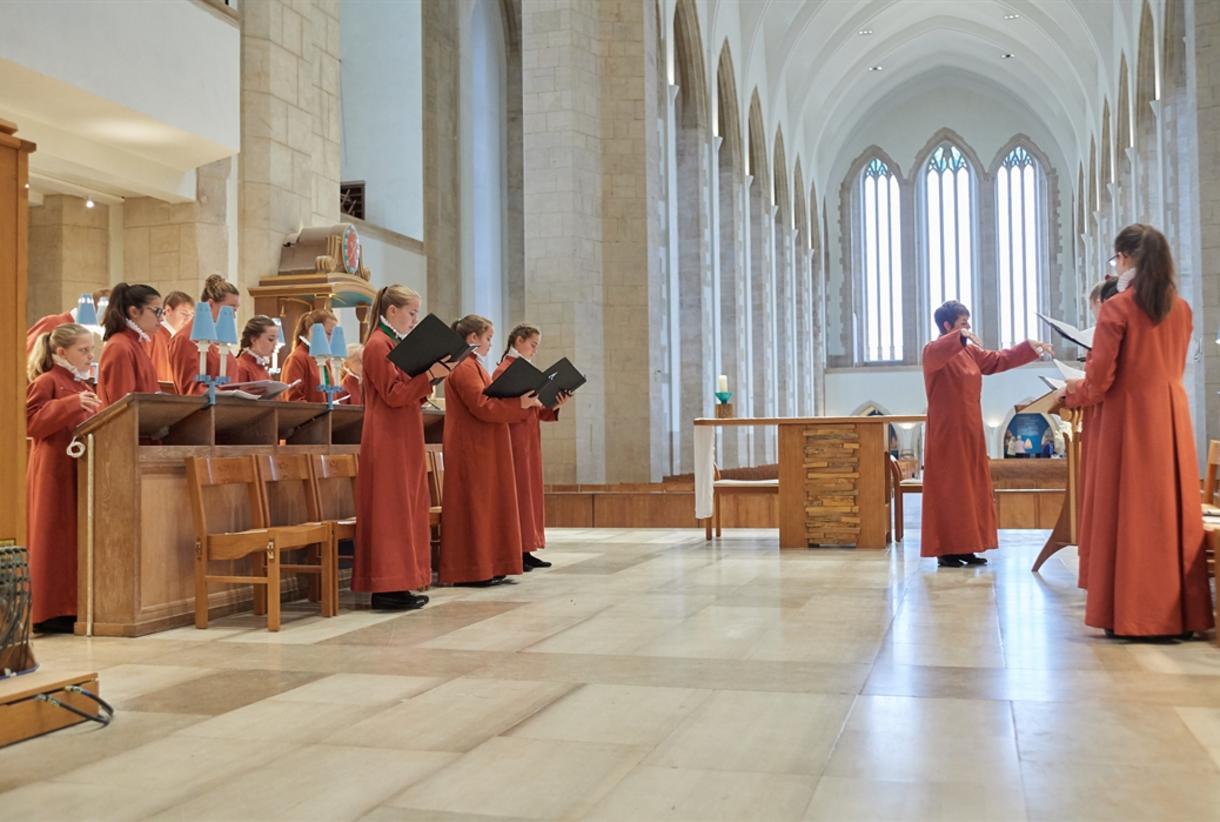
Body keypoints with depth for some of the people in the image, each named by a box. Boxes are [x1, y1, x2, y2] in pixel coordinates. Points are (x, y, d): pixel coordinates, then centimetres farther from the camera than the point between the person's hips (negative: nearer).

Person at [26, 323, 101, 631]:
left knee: (78, 537, 7)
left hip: (80, 470, 8)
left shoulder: (82, 385, 19)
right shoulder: (46, 382, -6)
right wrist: (72, 404, -27)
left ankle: (71, 607, 12)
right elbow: (31, 421, -19)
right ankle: (50, 612, -2)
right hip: (54, 473, -8)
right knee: (54, 539, -6)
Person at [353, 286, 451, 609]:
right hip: (388, 442, -10)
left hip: (405, 442, 10)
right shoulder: (378, 345, -10)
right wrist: (429, 374, -21)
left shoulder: (396, 344, 19)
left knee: (405, 510, 9)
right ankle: (387, 588, -5)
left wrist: (430, 377, 4)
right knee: (390, 511, -8)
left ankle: (398, 584, 13)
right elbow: (393, 394, -18)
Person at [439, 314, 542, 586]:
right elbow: (482, 406, -22)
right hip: (472, 449, -11)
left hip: (482, 449, 11)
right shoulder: (465, 367, -14)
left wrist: (522, 402, 10)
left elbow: (487, 403, 20)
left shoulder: (472, 366, 19)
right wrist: (521, 404, -19)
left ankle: (485, 566, 15)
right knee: (475, 505, -7)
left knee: (485, 506, 11)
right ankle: (473, 570, -3)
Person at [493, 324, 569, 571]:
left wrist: (554, 405, -2)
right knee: (517, 493, -8)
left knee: (530, 492, 7)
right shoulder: (503, 370, -7)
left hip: (530, 441, 9)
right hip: (514, 441, -8)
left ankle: (525, 551, 11)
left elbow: (537, 412, 15)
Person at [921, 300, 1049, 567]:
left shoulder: (970, 352, 13)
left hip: (969, 432, 8)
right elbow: (937, 354, -33)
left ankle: (964, 548, 12)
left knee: (971, 488, 7)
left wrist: (1029, 347, 13)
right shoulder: (933, 351, -10)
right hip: (947, 433, -8)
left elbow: (999, 360, 21)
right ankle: (945, 551, -4)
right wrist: (962, 336, -46)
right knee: (948, 489, -6)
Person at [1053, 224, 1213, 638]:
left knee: (1130, 515, 0)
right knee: (1174, 512, 8)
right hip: (1173, 418, 5)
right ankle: (1180, 614, 13)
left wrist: (1069, 394, 10)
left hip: (1130, 419, -5)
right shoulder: (1181, 309, 9)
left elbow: (1099, 380, -10)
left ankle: (1131, 616, 3)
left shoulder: (1117, 307, -9)